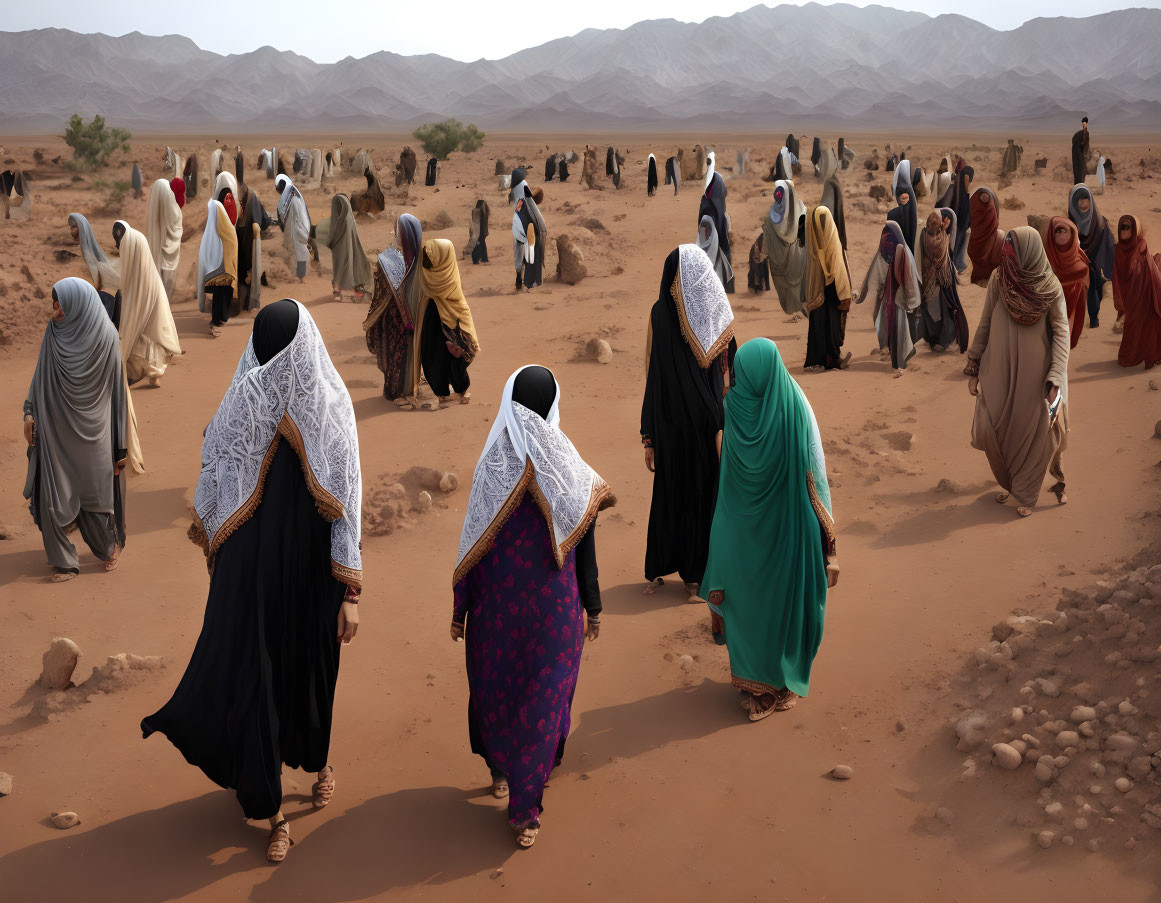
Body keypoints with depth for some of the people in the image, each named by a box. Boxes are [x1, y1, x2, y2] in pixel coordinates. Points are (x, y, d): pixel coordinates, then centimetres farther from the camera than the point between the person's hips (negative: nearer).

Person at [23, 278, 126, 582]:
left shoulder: (106, 338, -12)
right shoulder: (54, 333, -2)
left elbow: (117, 389, -8)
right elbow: (41, 376, 9)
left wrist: (120, 445, -7)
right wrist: (30, 412, -2)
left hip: (91, 432, -3)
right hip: (55, 431, 3)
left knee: (95, 493, 9)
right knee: (53, 496, 0)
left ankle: (111, 545, 37)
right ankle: (63, 562, 15)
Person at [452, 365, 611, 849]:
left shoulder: (491, 469, -15)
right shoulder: (574, 476, -13)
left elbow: (473, 546, -9)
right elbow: (584, 554, -4)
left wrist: (459, 610, 3)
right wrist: (592, 609, 10)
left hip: (497, 604, 0)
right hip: (555, 608, 0)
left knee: (494, 688, 22)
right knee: (542, 702, 10)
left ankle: (500, 771, 43)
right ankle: (525, 811, 15)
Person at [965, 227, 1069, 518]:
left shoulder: (1051, 286, -9)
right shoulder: (998, 278, -3)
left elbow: (1061, 333, -9)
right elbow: (984, 324, 2)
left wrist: (1056, 380, -17)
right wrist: (974, 367, 0)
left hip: (1034, 373, -2)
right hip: (999, 369, 2)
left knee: (1032, 433, 3)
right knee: (991, 429, 2)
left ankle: (1025, 493, 22)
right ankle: (1010, 482, 26)